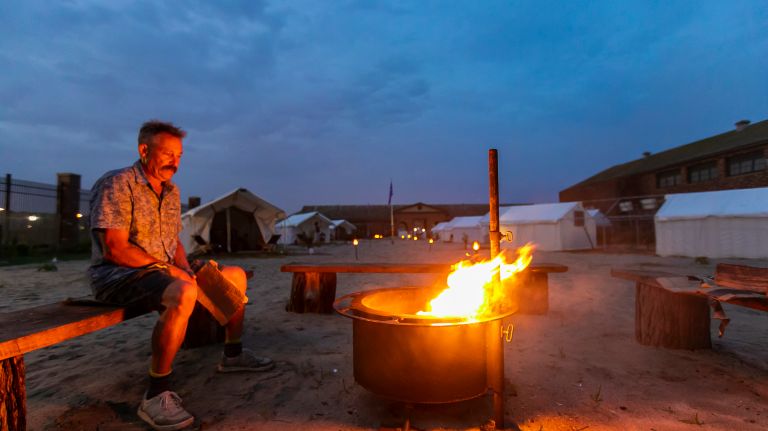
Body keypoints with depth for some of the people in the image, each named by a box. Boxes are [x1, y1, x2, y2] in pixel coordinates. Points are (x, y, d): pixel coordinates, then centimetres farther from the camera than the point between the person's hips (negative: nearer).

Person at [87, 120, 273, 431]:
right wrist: (167, 269, -19)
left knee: (236, 275, 8)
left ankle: (233, 355, 19)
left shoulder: (171, 192, 12)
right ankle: (156, 394, -27)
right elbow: (115, 249, -21)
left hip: (164, 271, 9)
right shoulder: (116, 184, -13)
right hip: (117, 275, -8)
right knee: (183, 294, -39)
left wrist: (187, 270, -1)